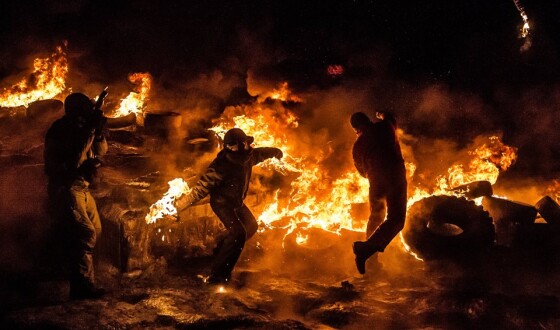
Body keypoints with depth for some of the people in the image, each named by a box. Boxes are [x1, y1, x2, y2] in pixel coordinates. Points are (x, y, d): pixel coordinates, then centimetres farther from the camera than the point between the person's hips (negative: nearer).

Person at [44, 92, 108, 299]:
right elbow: (73, 161, -26)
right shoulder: (59, 132, -17)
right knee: (85, 234, -17)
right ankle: (83, 287, -17)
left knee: (95, 230, 16)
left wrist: (98, 131, -9)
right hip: (65, 189, -9)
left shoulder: (79, 128, 7)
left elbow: (101, 151, 9)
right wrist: (89, 134, -24)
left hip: (81, 188, 9)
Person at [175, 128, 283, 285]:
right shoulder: (221, 165, -33)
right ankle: (217, 275, -23)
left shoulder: (247, 156, -10)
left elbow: (260, 153, 13)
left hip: (237, 202, 9)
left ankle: (221, 251, 38)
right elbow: (202, 187, -34)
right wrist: (181, 204, -36)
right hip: (222, 203, -9)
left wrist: (275, 151, 34)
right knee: (238, 233, -25)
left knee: (251, 226, 25)